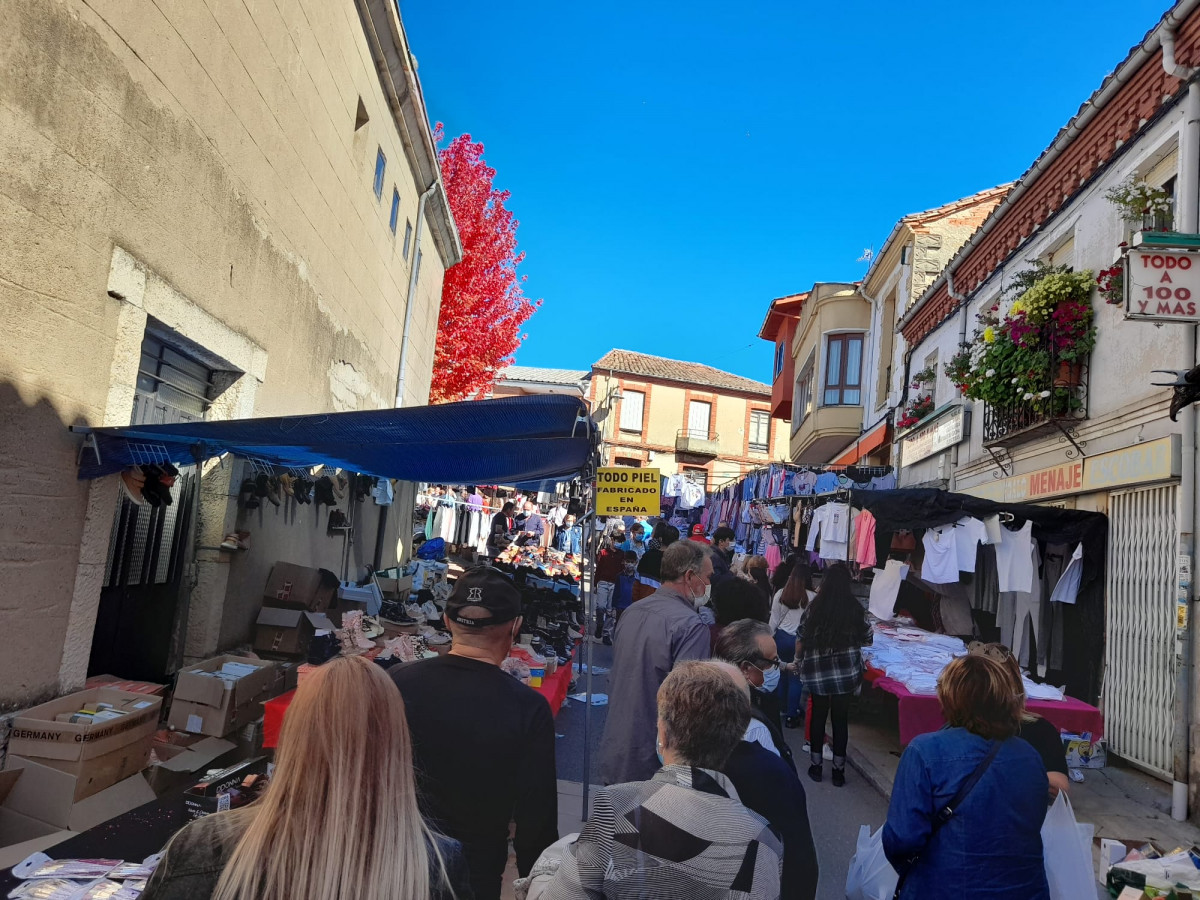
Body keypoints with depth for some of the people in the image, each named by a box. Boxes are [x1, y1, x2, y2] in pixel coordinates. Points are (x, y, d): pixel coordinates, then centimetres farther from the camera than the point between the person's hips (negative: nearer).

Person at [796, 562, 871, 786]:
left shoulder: (814, 607, -7)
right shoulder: (855, 608, -7)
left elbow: (800, 639, 0)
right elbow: (867, 639, 5)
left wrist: (799, 660, 17)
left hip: (817, 671, 1)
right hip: (846, 672, 0)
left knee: (818, 715, 14)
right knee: (841, 718, 9)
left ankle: (816, 765, 22)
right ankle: (838, 769, 17)